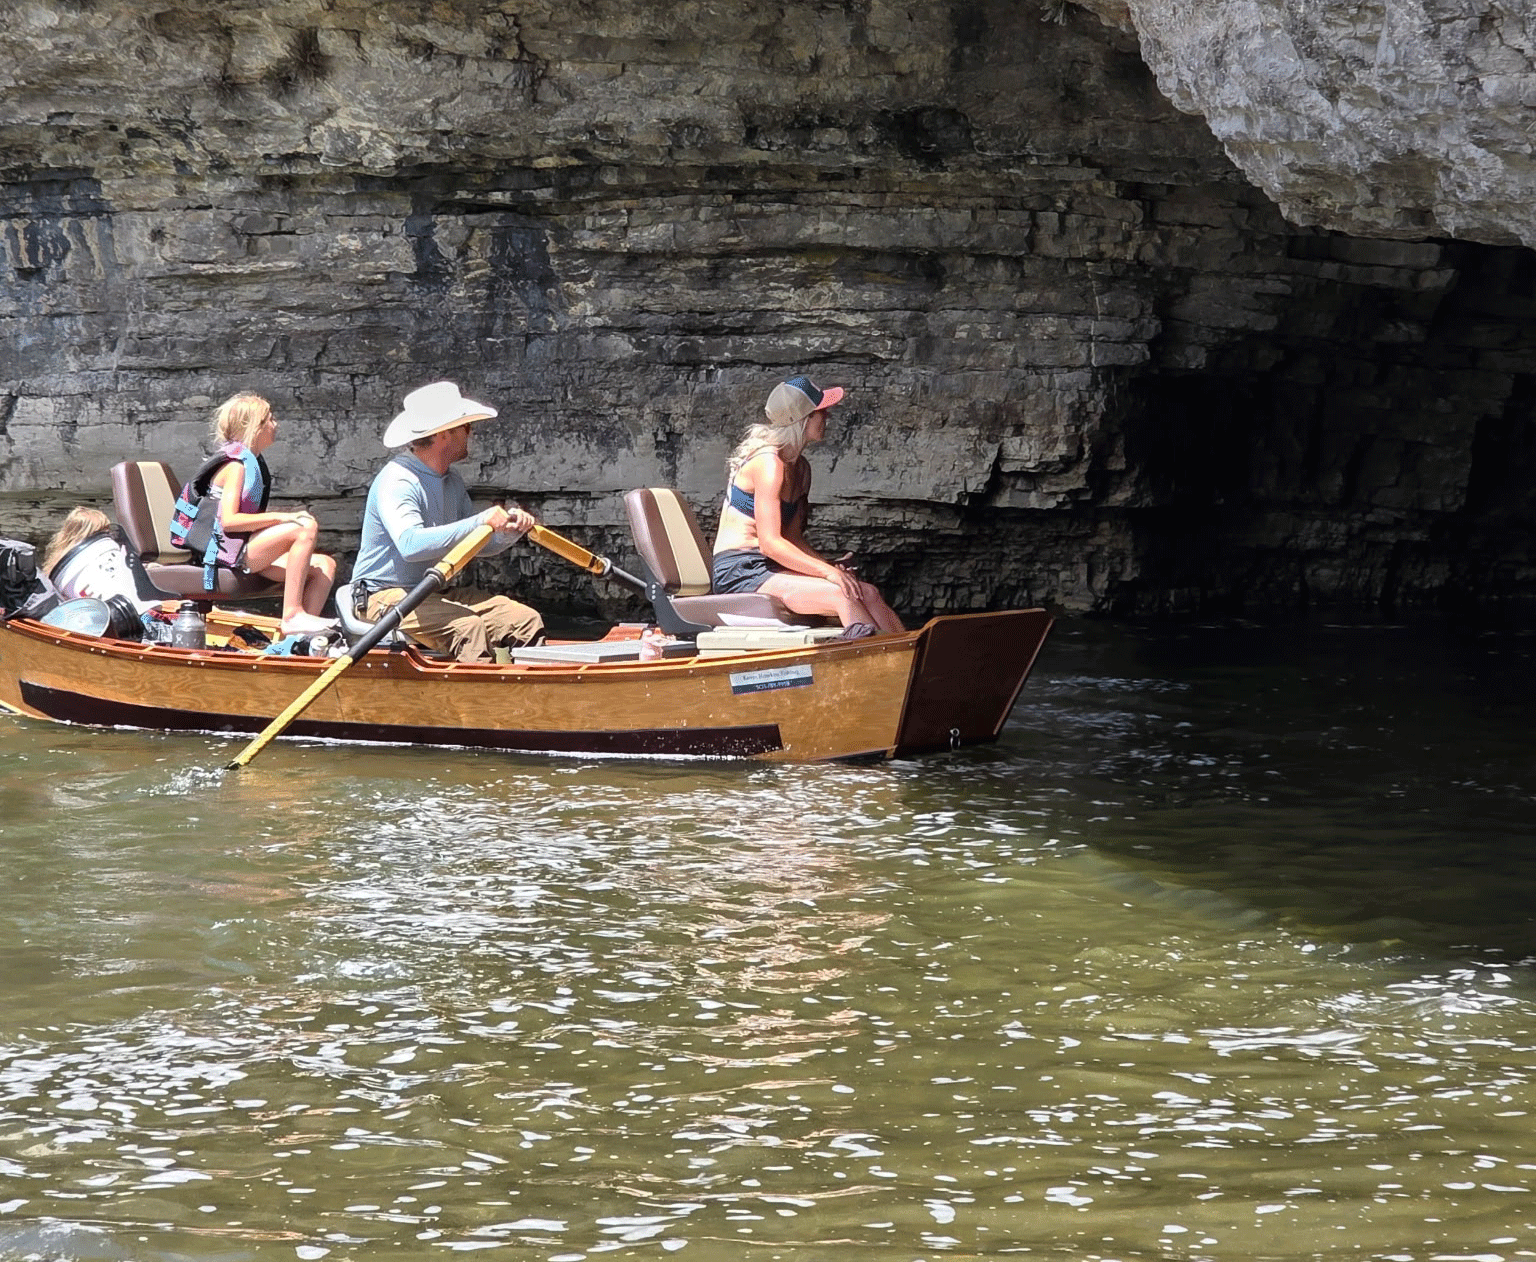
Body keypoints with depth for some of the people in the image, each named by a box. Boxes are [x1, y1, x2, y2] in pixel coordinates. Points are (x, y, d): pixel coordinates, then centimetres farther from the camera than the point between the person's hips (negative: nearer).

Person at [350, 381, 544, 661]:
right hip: (388, 596, -9)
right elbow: (411, 545, -35)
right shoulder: (397, 481, -17)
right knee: (467, 626, -34)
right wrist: (481, 522, -35)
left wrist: (509, 529, -2)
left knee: (529, 622, -7)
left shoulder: (452, 482, 13)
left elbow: (479, 544, 21)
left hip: (437, 593, 9)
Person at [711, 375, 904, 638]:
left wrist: (830, 566, -2)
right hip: (739, 571, -9)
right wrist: (828, 571, -22)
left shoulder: (799, 468, 14)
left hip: (768, 568, 9)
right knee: (843, 595, -25)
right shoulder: (769, 463, -16)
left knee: (867, 593, -9)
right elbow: (770, 543, -21)